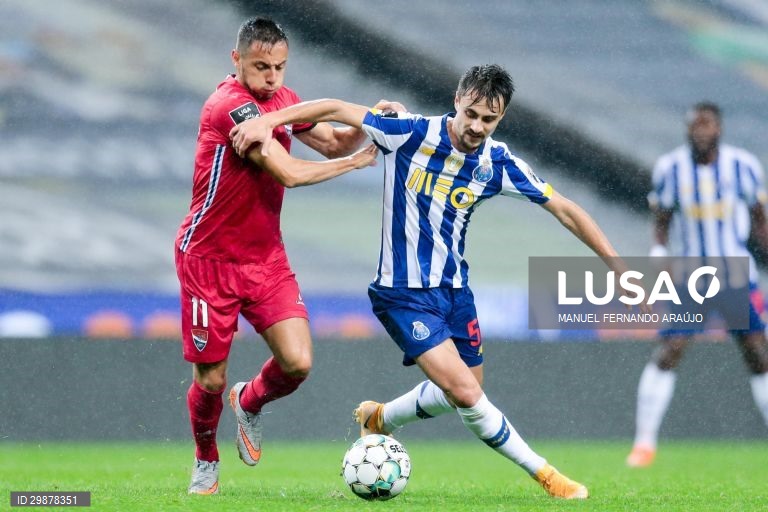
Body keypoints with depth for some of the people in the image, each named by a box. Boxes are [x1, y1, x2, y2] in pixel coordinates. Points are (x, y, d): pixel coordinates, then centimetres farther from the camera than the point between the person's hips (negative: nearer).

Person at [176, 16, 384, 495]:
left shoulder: (281, 98, 4)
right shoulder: (231, 105, -22)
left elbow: (332, 141, 15)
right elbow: (289, 172, -26)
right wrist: (356, 161, -14)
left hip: (266, 256, 6)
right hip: (210, 257, -6)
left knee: (297, 362, -12)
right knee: (211, 379, 2)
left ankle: (250, 403, 22)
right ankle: (206, 462, 31)